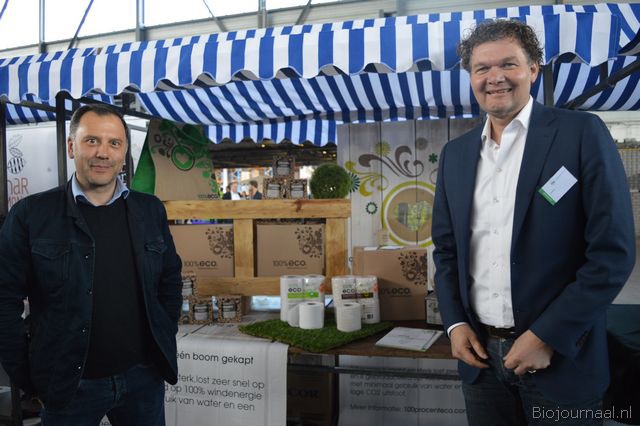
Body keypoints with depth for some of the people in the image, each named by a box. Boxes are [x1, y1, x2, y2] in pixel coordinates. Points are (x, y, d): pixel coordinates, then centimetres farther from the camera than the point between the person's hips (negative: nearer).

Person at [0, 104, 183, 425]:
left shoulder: (150, 210, 2)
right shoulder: (31, 214, -8)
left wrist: (163, 343, 6)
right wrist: (29, 377, -5)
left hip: (145, 376, 3)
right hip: (69, 385, -2)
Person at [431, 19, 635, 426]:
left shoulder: (582, 133, -7)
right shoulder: (455, 153, 6)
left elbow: (614, 251, -11)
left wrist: (547, 336, -14)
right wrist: (455, 323, 0)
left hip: (560, 357, -3)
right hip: (480, 351, 4)